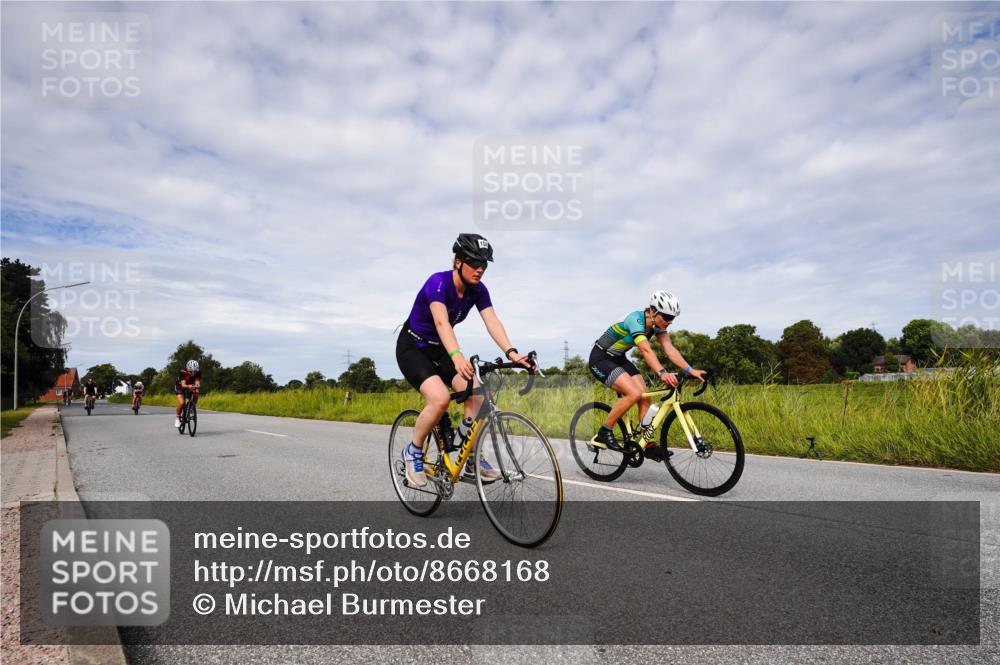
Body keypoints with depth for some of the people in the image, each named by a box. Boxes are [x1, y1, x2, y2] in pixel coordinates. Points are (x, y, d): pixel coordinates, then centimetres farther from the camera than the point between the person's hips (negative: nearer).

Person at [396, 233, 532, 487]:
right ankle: (413, 451, -2)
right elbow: (441, 322, -43)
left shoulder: (478, 290, -8)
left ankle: (472, 461, 0)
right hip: (412, 348, -6)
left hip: (439, 349, 6)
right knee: (441, 398, -28)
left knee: (475, 393, -14)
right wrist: (457, 356, -60)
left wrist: (511, 352, -38)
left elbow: (492, 321, -21)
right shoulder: (438, 282, -27)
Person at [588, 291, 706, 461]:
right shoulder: (636, 319, -28)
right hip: (600, 359, -8)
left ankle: (648, 445, 6)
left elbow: (669, 348, -13)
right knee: (634, 393, -24)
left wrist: (690, 370, -25)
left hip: (618, 359, 8)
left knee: (645, 398, -4)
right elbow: (646, 350, -42)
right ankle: (603, 434, -12)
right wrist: (662, 373, -56)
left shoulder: (657, 324, -4)